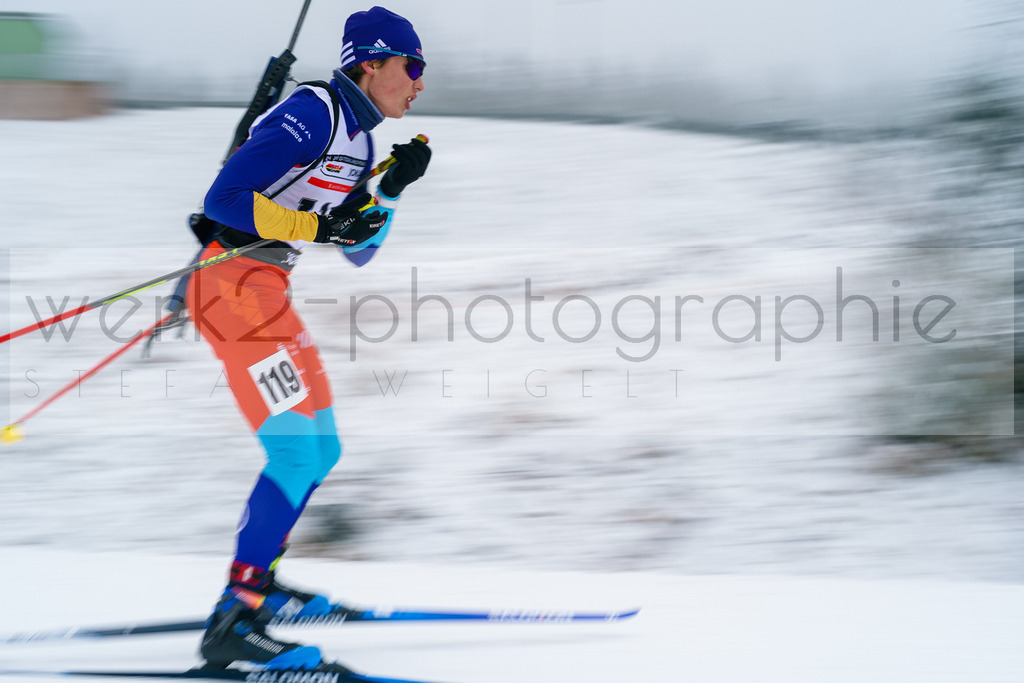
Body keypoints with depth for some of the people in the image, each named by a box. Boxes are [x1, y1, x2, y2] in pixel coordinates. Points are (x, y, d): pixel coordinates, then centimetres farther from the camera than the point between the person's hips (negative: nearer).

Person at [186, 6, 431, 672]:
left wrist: (394, 186, 7)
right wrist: (316, 227, -19)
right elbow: (225, 198, -19)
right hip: (234, 283, -10)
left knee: (321, 449, 16)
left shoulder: (356, 139, 17)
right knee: (298, 452, -14)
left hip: (265, 290, 10)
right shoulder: (312, 113, -12)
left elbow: (358, 252, 20)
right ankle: (233, 622, -14)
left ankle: (256, 579, 30)